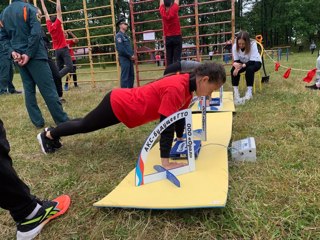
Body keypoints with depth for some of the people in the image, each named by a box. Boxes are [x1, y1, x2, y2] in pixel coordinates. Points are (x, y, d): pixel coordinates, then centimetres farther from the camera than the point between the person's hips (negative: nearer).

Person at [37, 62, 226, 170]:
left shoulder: (187, 84, -5)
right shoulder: (176, 89, -34)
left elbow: (180, 115, 8)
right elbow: (166, 125, -35)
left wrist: (181, 138, 11)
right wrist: (166, 162, -33)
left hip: (123, 100, 9)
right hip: (117, 105, -9)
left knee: (86, 125, 27)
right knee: (84, 126, 15)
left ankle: (53, 133, 49)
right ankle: (48, 135, 39)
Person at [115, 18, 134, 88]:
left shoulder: (125, 35, 18)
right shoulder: (119, 35, -10)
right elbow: (121, 49, -18)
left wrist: (132, 55, 3)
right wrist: (130, 56, -12)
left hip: (129, 58, 9)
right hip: (124, 58, -9)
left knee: (131, 75, 13)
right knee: (125, 77, -7)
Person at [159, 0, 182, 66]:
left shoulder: (162, 12, -2)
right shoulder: (174, 10, -9)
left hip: (168, 38, 3)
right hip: (177, 37, -3)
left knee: (169, 58, 3)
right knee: (177, 58, -6)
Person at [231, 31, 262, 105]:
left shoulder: (253, 44, -30)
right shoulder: (235, 46, -21)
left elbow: (252, 61, -32)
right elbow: (236, 60, -17)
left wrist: (242, 66, -46)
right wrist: (235, 64, -40)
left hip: (255, 62, -3)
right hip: (242, 62, 3)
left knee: (250, 69, -36)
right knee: (233, 70, -26)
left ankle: (249, 91, -28)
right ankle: (235, 91, -22)